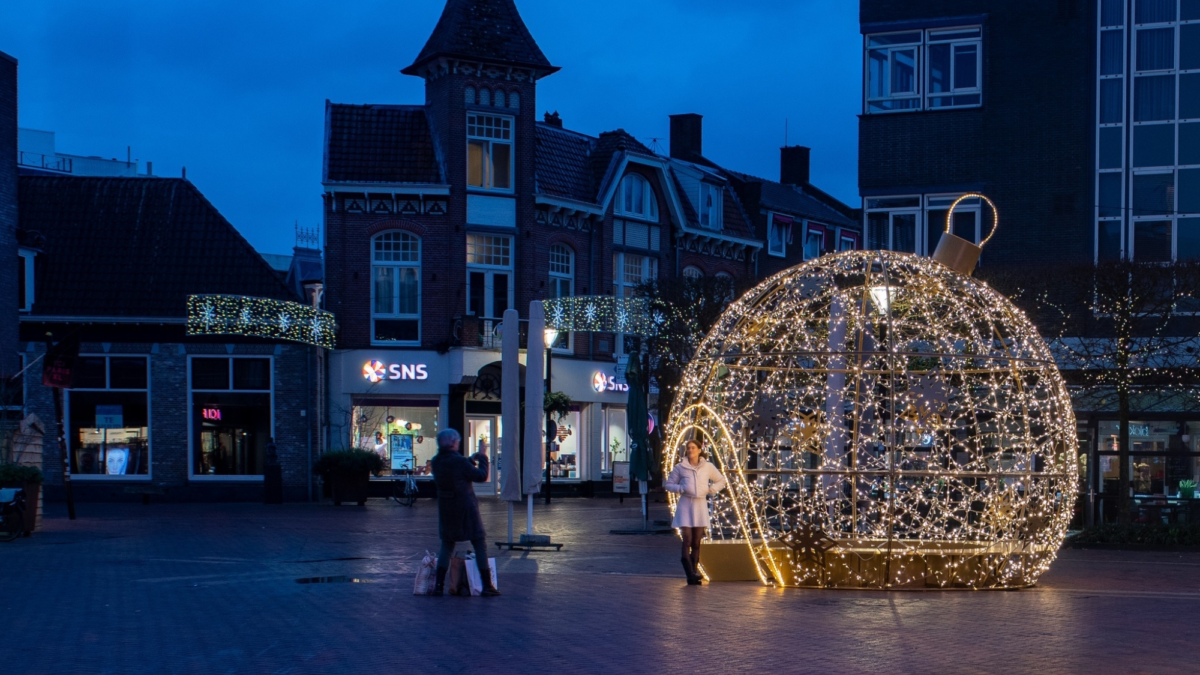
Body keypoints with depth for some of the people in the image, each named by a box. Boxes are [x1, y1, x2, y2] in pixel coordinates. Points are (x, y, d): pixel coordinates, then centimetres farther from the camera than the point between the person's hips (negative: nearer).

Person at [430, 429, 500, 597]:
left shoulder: (436, 461, 0)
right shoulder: (459, 461, -19)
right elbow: (482, 476, -12)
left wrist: (471, 460, 16)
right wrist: (483, 460, 1)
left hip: (446, 510, 5)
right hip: (466, 508, -5)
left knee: (446, 546, 15)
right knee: (480, 545, 4)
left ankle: (439, 585, 7)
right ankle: (487, 586, 2)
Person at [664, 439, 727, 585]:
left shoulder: (707, 466, 7)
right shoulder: (680, 467, 3)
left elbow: (721, 481, 17)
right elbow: (668, 484, 10)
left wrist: (711, 489, -1)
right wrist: (680, 489, -8)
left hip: (701, 505, 2)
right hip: (685, 506, -2)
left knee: (696, 542, 4)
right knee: (687, 540, -11)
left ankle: (695, 570, 10)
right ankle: (691, 574, -14)